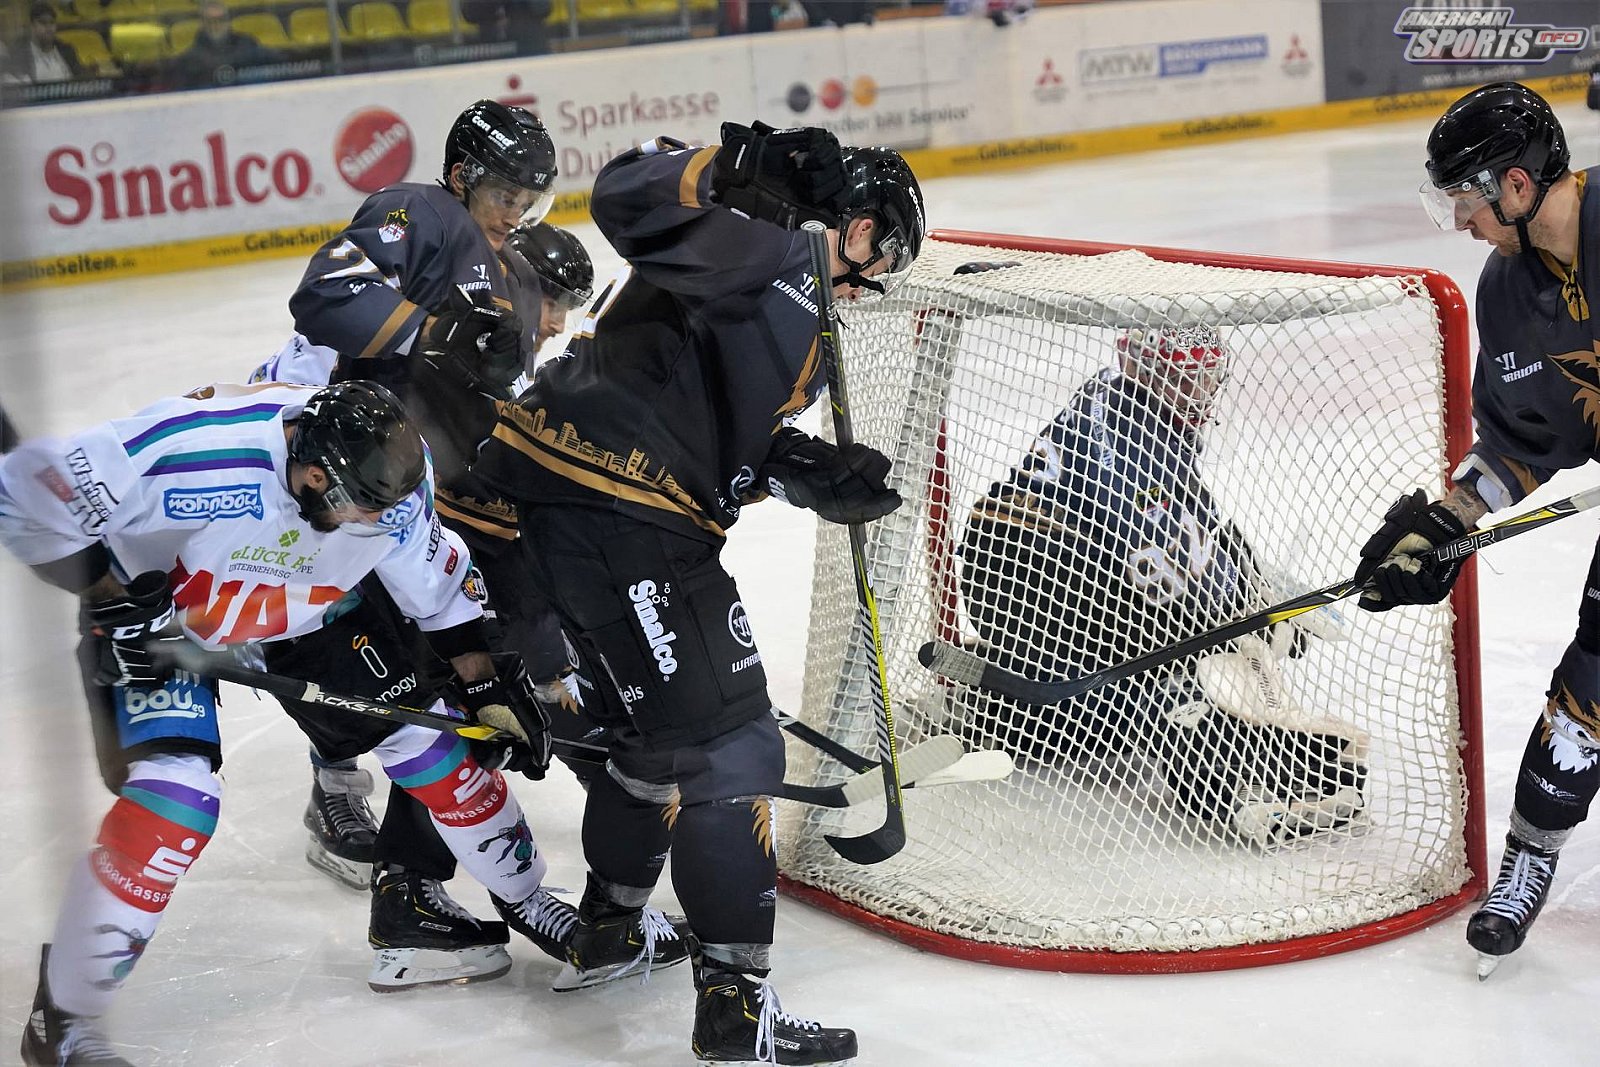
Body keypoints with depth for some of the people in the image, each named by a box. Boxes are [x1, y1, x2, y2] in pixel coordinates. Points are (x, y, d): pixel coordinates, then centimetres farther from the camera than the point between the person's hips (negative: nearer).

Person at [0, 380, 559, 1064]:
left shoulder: (388, 470, -23)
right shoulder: (195, 454, -41)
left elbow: (436, 585, -3)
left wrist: (488, 687, -2)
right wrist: (111, 598, -28)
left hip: (300, 612, 5)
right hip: (154, 607, -5)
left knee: (418, 731, 3)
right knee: (178, 794, -23)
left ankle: (533, 898, 28)